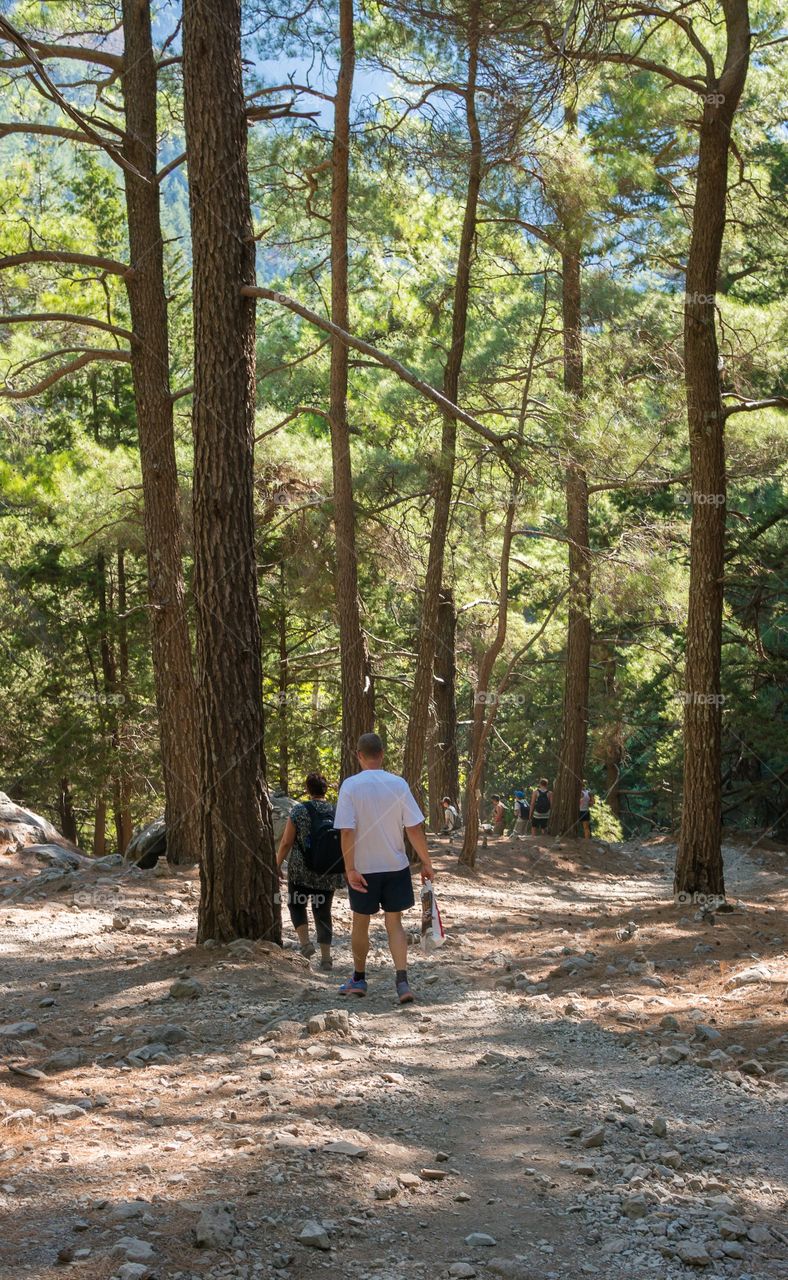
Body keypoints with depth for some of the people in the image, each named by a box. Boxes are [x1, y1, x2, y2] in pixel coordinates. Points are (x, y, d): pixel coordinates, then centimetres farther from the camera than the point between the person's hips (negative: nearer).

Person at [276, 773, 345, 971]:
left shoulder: (298, 812, -8)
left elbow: (286, 843, -7)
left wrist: (277, 864, 6)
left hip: (301, 871, -2)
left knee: (296, 903, 17)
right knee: (323, 911, 10)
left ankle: (305, 942, 0)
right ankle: (326, 957, 7)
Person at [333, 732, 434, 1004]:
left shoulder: (350, 785, -11)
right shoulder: (398, 784, -6)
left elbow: (347, 831, -16)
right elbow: (415, 829, -6)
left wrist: (350, 869, -13)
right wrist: (426, 863, 2)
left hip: (363, 868, -1)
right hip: (396, 866, 1)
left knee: (360, 923, 15)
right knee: (394, 923, 9)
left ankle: (359, 980, 29)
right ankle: (402, 981, -4)